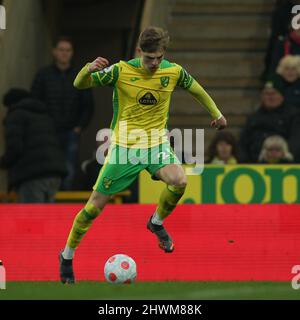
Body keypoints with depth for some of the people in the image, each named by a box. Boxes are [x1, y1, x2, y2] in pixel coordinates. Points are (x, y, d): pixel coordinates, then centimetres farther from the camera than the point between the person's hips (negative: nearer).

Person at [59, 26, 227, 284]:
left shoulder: (173, 72, -6)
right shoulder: (121, 71, -14)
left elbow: (195, 89, 15)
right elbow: (80, 84, -15)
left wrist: (216, 113, 15)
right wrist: (89, 69, -37)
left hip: (157, 142, 2)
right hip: (124, 145, -2)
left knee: (179, 181, -28)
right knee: (96, 205, -2)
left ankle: (157, 222, 2)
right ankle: (67, 256, 17)